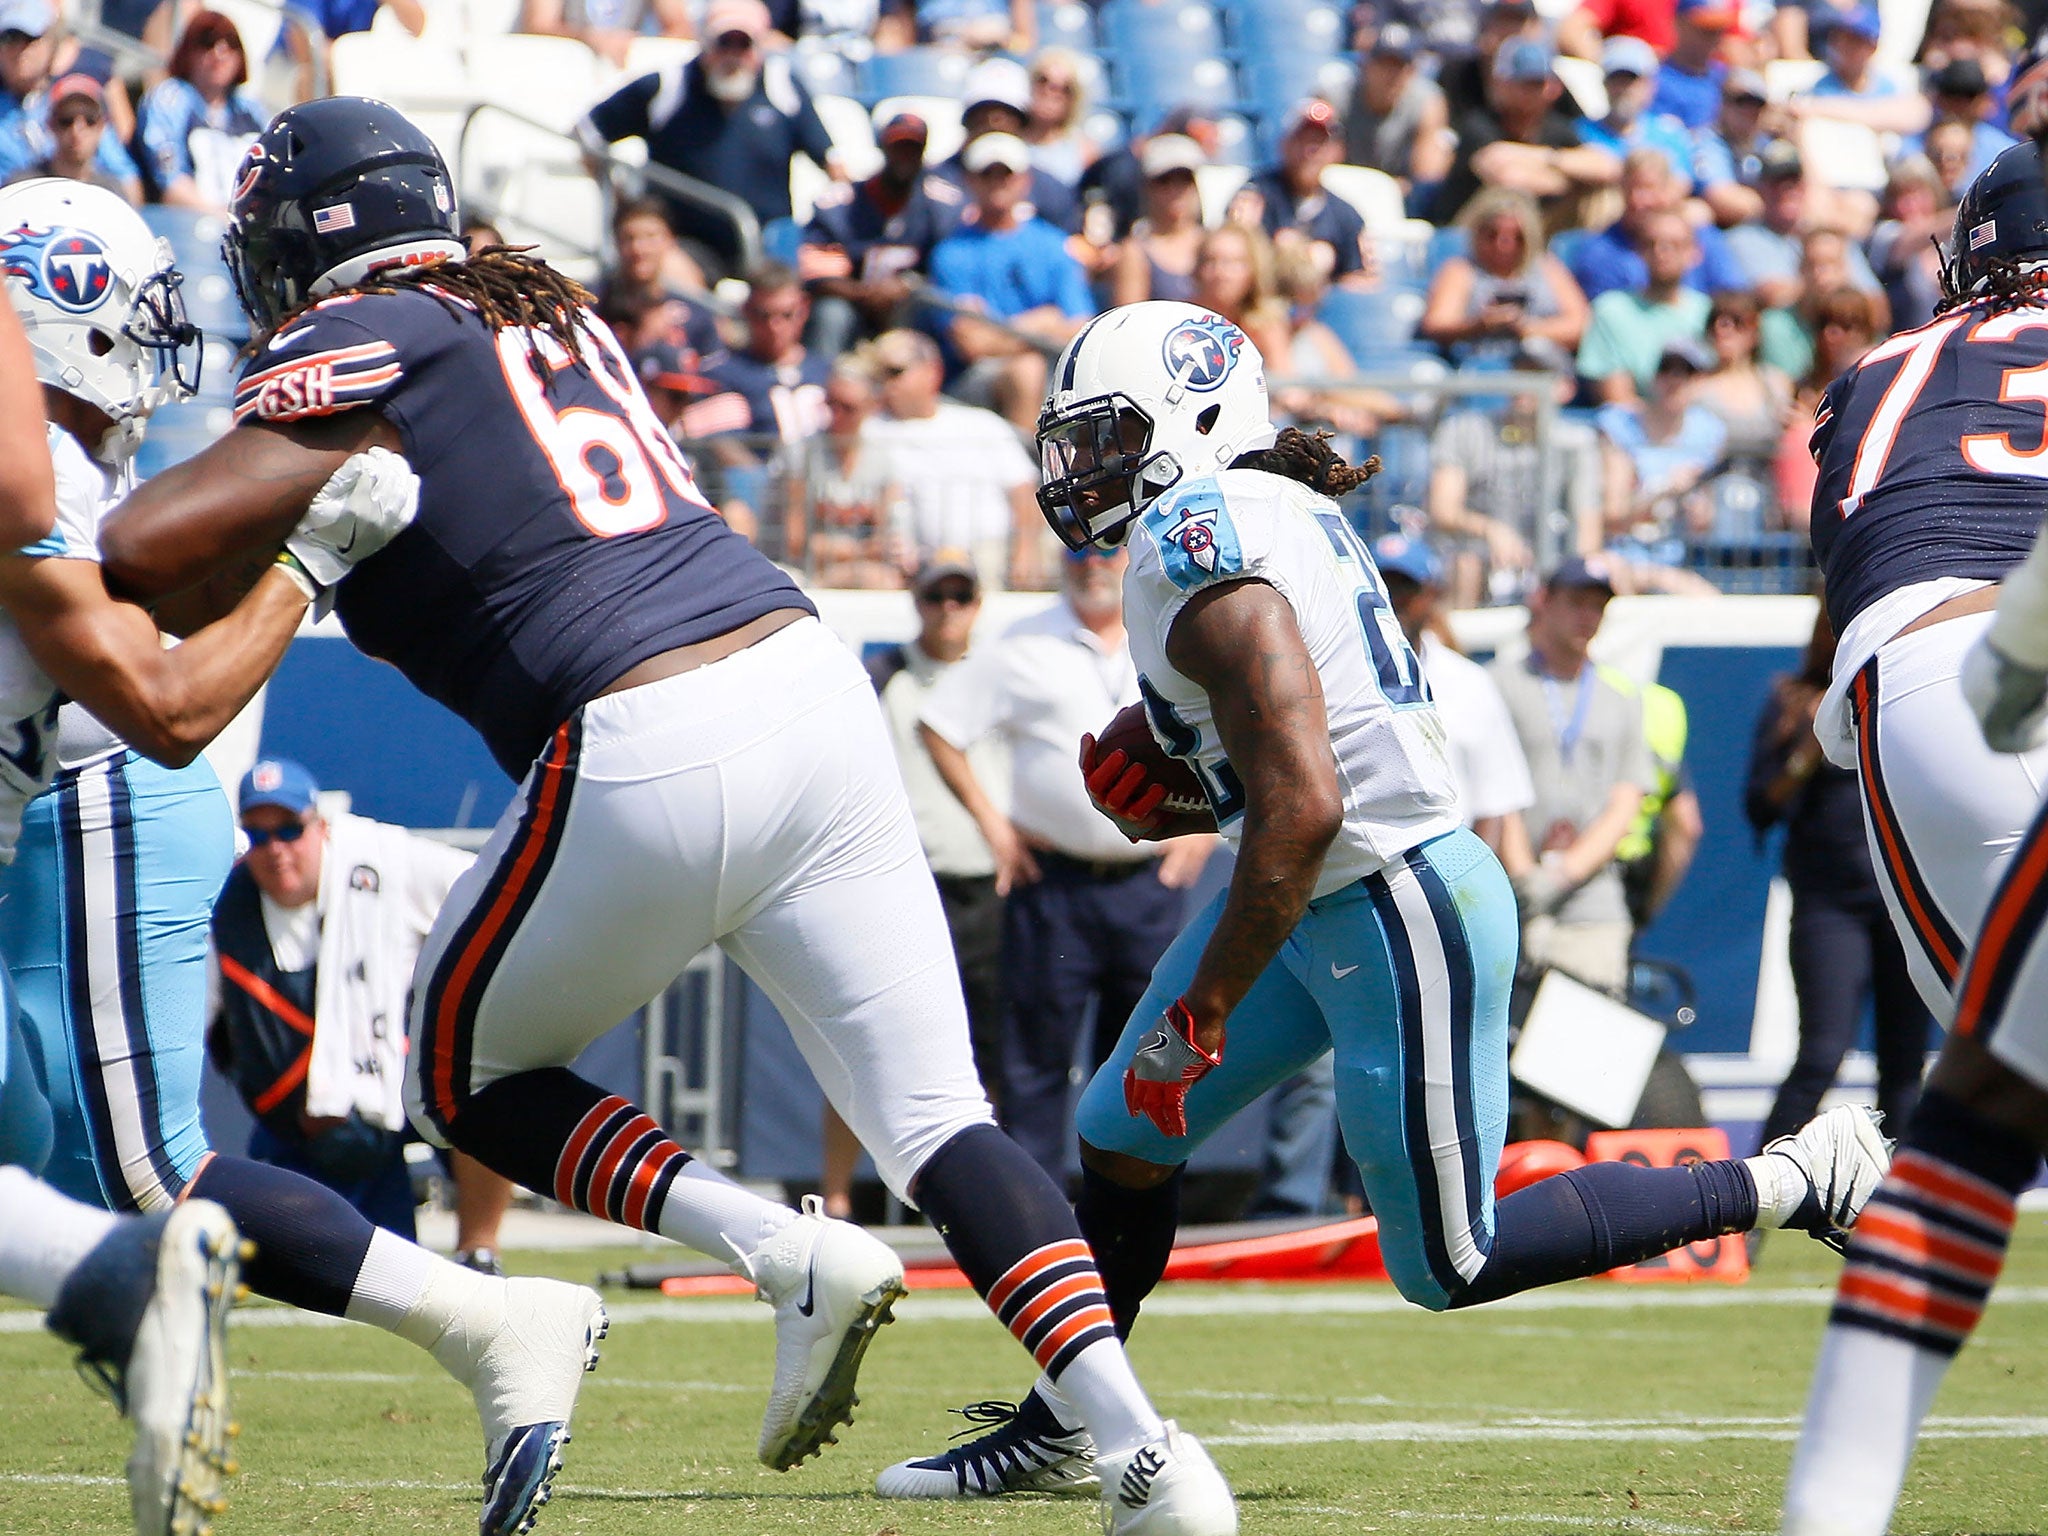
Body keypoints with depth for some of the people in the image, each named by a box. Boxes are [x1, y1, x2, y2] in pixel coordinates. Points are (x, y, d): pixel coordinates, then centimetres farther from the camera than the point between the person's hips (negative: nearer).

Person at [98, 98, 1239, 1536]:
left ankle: (790, 1253, -5)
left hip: (646, 757, -7)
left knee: (464, 1075, 17)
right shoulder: (549, 311, 22)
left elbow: (144, 552, -10)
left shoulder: (358, 344, 0)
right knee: (938, 1116, 6)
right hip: (811, 678, 7)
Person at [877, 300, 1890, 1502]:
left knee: (1451, 1264, 2)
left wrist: (1206, 1011, -22)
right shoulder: (1278, 509, 9)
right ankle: (1054, 1426, 28)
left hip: (1403, 918, -10)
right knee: (1123, 1134, 13)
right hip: (1326, 906, 10)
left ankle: (1794, 1183, 10)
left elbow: (1302, 808, -29)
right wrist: (1178, 793, 7)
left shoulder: (1199, 542, -21)